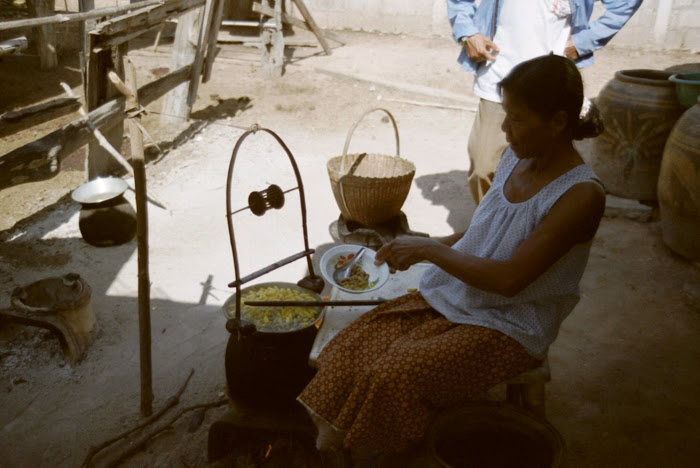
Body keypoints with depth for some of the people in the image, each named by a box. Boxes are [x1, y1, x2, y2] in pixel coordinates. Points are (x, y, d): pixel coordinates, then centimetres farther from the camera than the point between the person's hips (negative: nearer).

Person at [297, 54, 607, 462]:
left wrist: (430, 250, -18)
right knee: (350, 351, -11)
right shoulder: (515, 159, 4)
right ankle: (326, 450, -2)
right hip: (451, 298, 7)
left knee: (393, 378, -25)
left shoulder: (582, 195, -20)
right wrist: (425, 245, 3)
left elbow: (509, 279, -24)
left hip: (508, 330, -7)